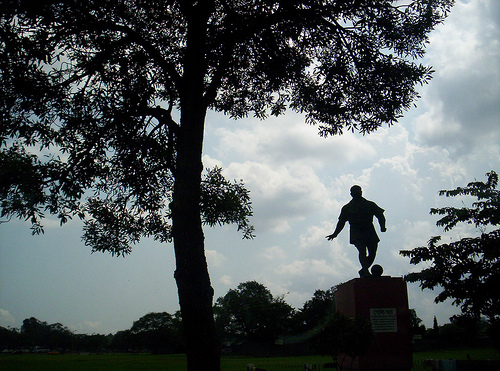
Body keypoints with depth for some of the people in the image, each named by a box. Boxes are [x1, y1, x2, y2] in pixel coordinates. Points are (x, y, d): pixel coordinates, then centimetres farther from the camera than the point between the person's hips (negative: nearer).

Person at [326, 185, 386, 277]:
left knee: (372, 254, -2)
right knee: (362, 251, -23)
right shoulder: (347, 208, 12)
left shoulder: (370, 205, 11)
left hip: (369, 231, 2)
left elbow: (380, 216, 8)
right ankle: (366, 273, -31)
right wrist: (335, 234, 5)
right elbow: (341, 222, 15)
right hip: (356, 233, -2)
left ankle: (363, 271, 18)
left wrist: (382, 227, -10)